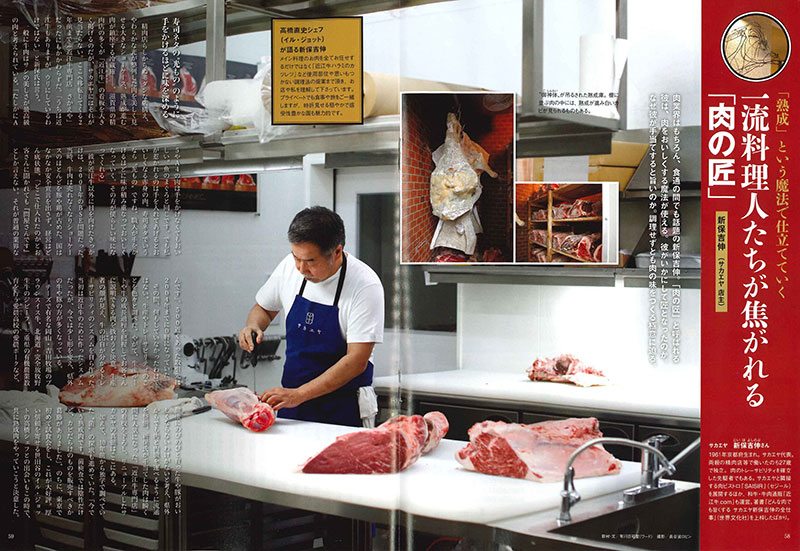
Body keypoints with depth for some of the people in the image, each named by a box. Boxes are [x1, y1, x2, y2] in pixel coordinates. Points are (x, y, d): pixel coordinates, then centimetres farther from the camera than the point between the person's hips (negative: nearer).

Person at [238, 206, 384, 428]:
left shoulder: (365, 285, -16)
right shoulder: (289, 266, 0)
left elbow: (357, 361, -19)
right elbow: (263, 308, 20)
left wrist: (299, 394, -25)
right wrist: (252, 326, -4)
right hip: (292, 401, 4)